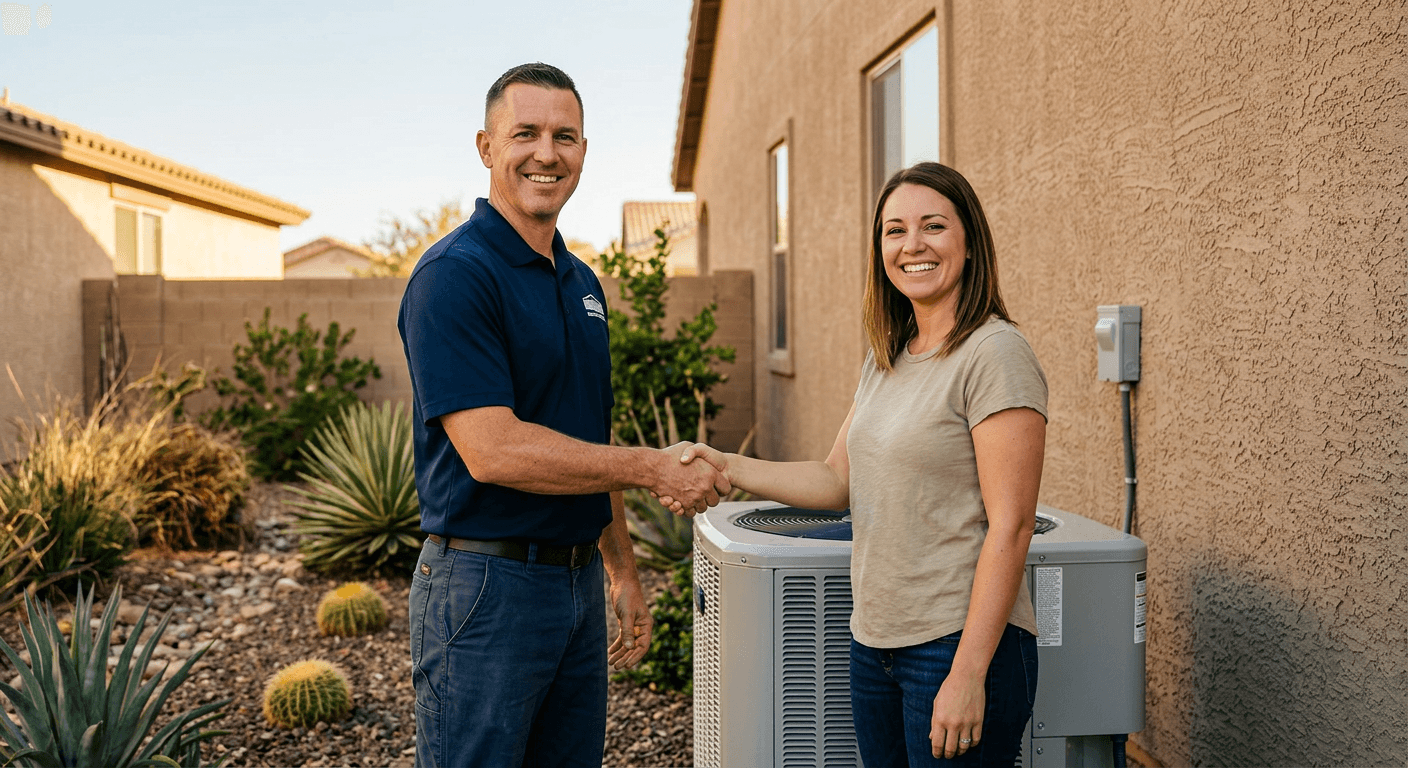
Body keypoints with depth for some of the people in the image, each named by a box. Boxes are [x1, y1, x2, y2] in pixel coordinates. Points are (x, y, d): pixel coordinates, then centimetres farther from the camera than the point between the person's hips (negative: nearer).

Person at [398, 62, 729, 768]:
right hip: (487, 583, -8)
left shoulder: (582, 284, 12)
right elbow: (492, 451, -23)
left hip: (579, 578, 8)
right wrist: (653, 467, -16)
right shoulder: (454, 275, -14)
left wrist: (621, 572, 18)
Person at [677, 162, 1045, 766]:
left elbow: (1010, 527, -17)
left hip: (962, 645, -7)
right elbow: (838, 480, 13)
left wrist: (968, 675, -19)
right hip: (875, 643, 7)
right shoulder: (885, 359, 11)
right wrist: (729, 467, -1)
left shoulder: (995, 355, -14)